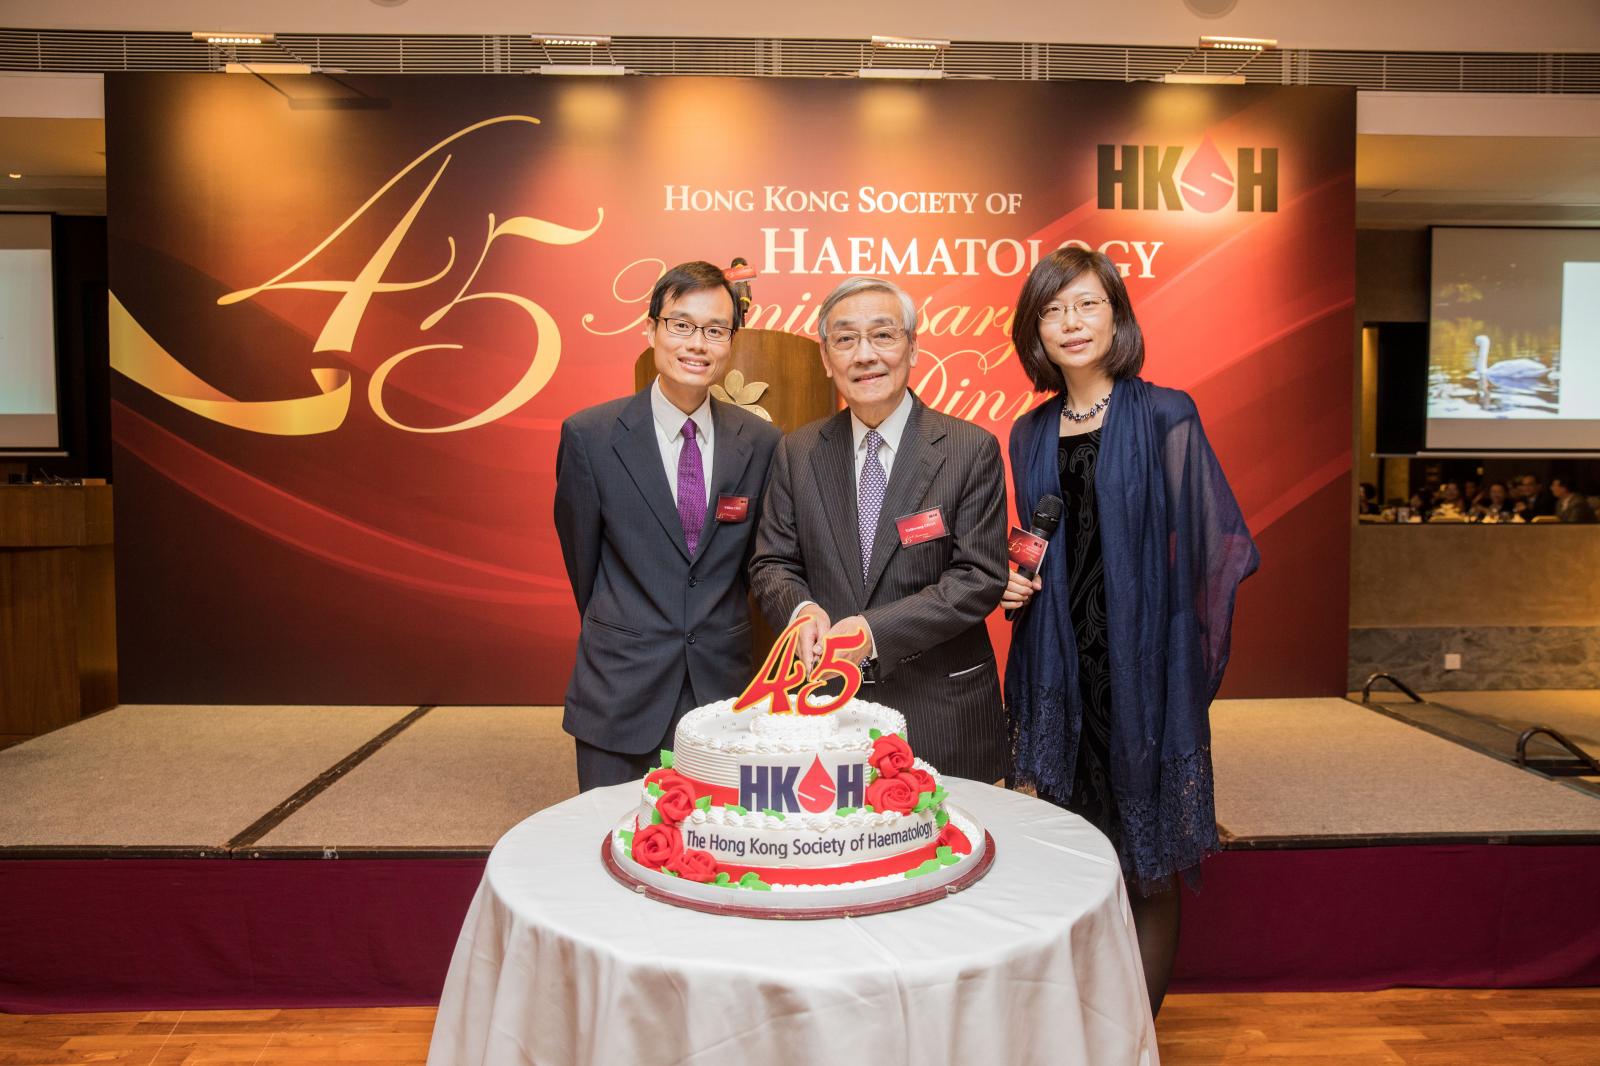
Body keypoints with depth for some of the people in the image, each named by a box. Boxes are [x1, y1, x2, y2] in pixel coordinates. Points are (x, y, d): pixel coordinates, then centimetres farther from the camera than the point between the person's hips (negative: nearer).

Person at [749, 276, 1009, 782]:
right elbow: (771, 564, 6)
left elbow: (981, 576, -10)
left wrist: (874, 629, -19)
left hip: (940, 708, -2)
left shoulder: (972, 449, -6)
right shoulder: (797, 453, 4)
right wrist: (802, 611, -17)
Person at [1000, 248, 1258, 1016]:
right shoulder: (1031, 435, 9)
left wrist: (1186, 661, -11)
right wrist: (1014, 586, -1)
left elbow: (1208, 549, -6)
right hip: (1062, 674, 4)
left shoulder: (1165, 418, -5)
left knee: (1148, 874, 7)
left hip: (1143, 671, -4)